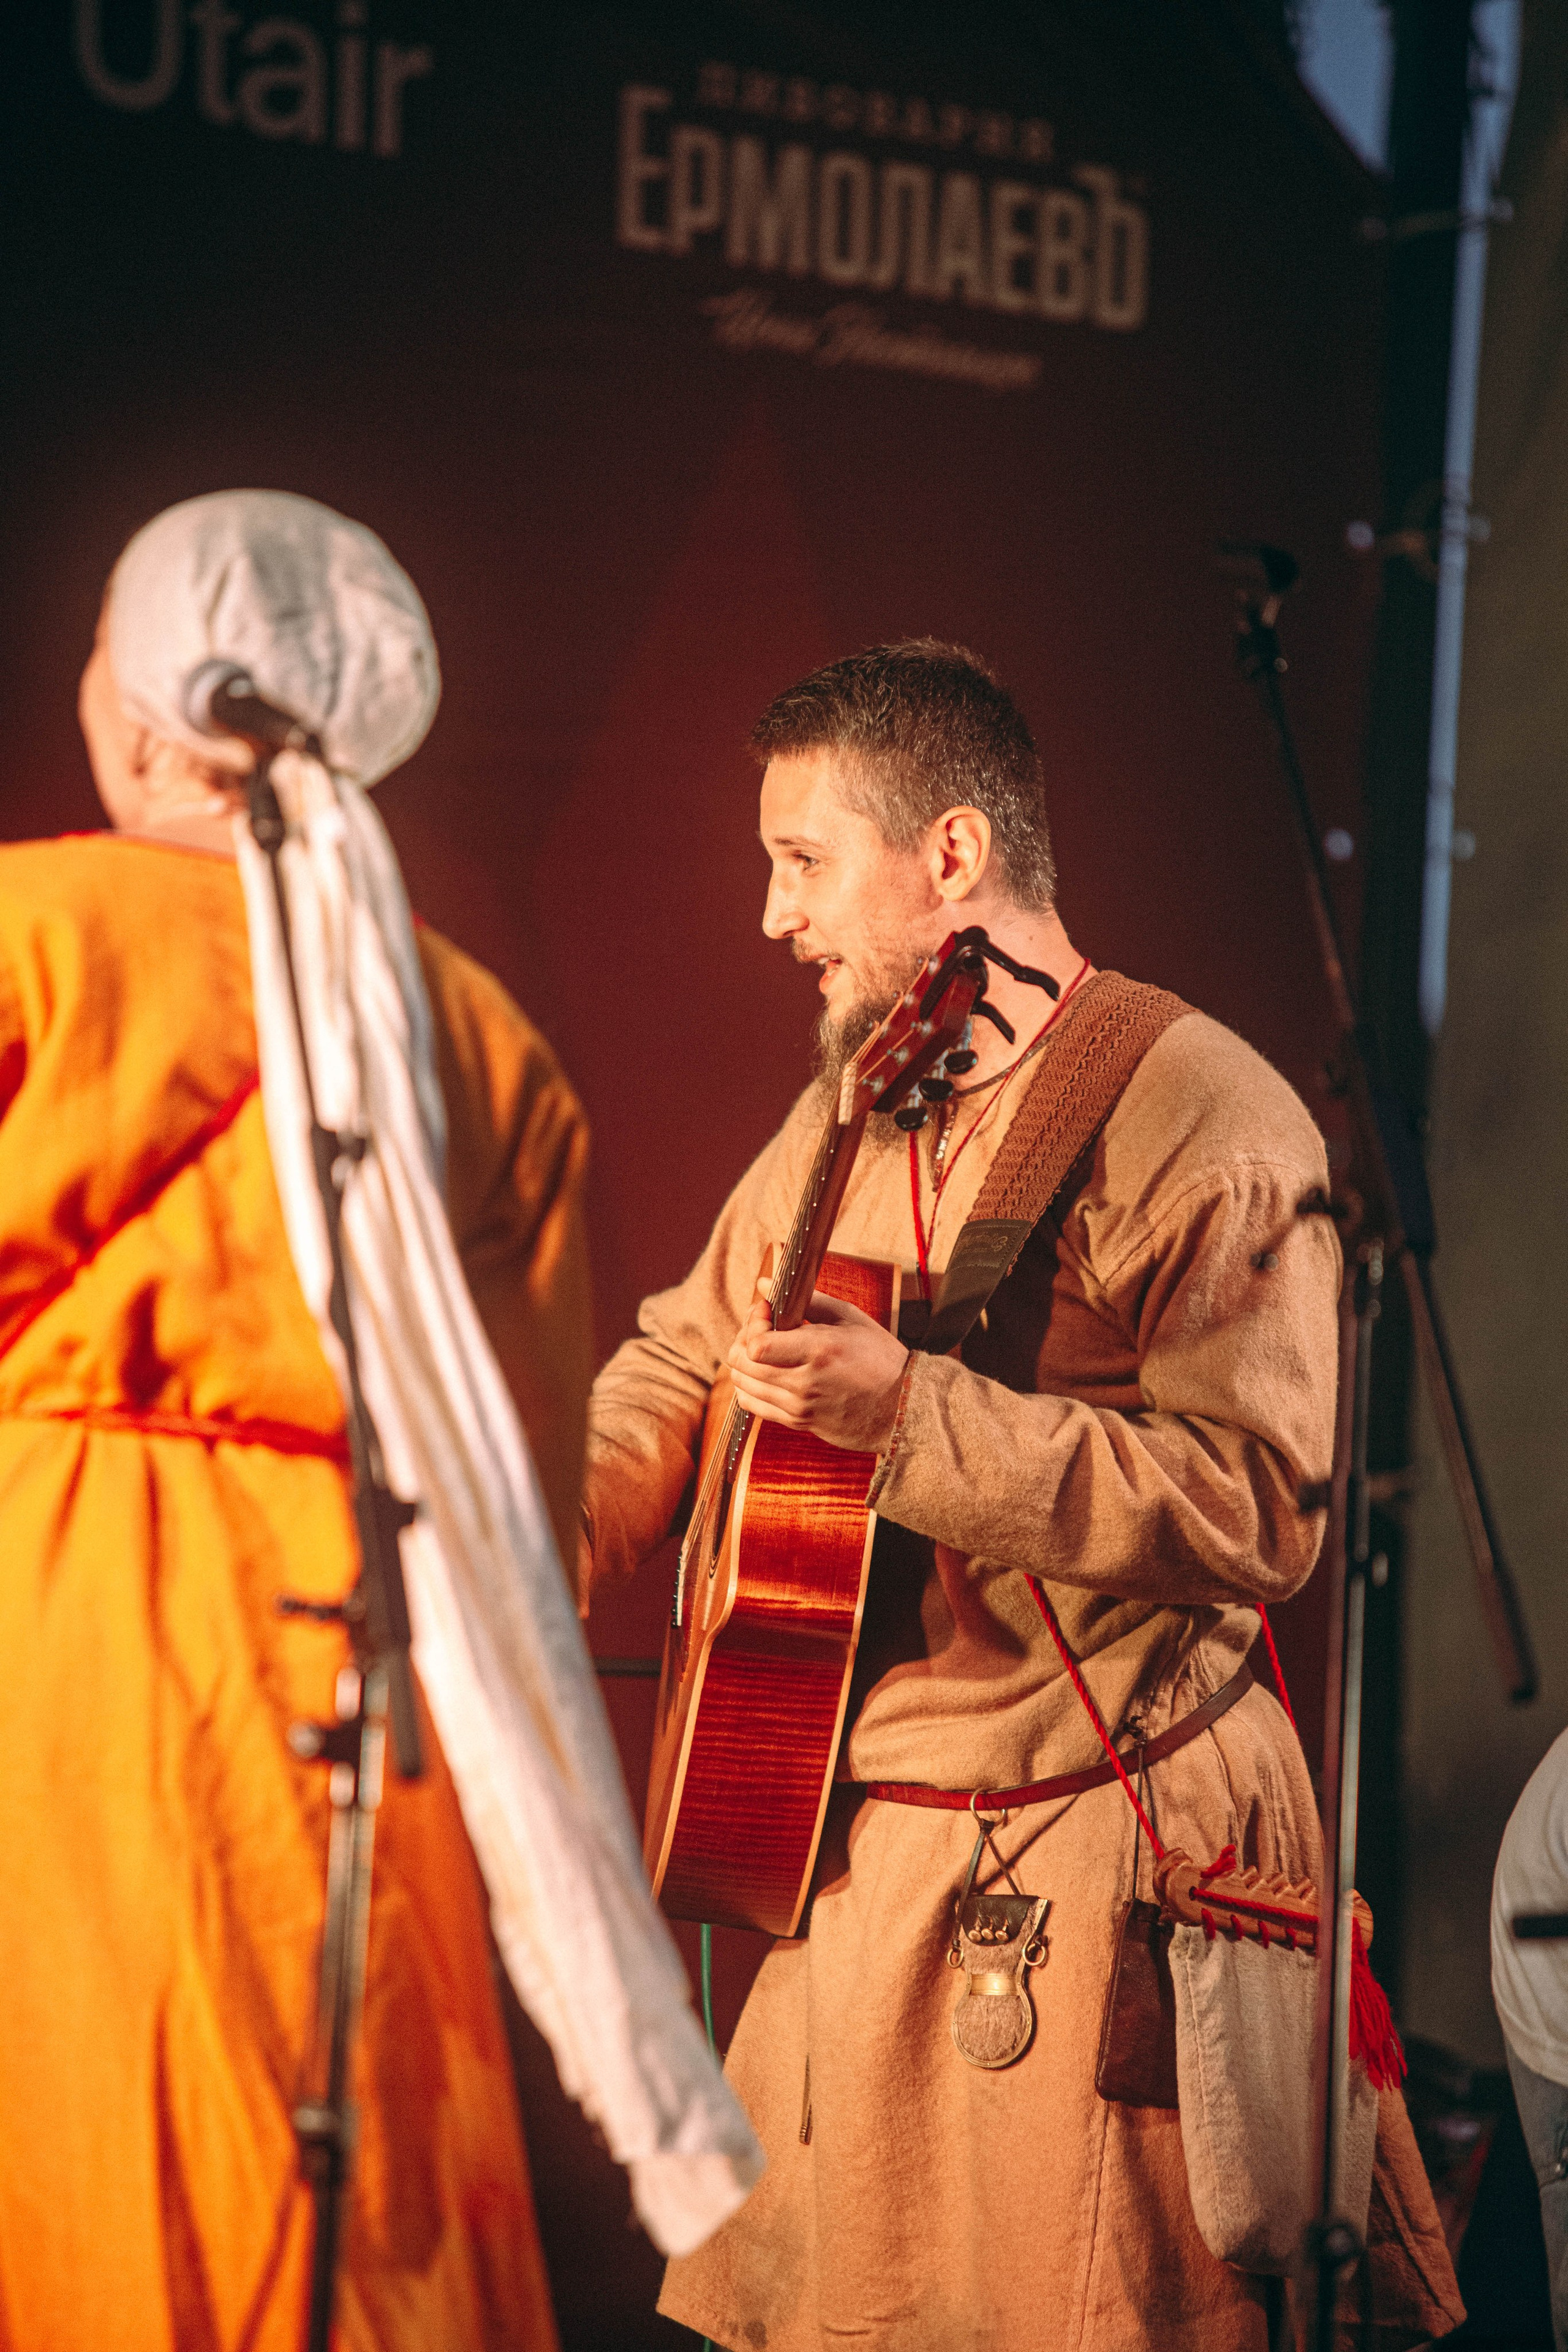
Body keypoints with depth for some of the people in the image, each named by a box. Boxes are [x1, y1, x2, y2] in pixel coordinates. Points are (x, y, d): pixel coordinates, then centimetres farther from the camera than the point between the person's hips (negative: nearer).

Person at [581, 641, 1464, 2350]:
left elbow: (1260, 1509, -24)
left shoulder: (1198, 1120, -16)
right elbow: (686, 1362, 21)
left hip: (1085, 1875, -8)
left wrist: (914, 1416, -29)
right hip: (844, 1842, 8)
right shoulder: (849, 1111, 11)